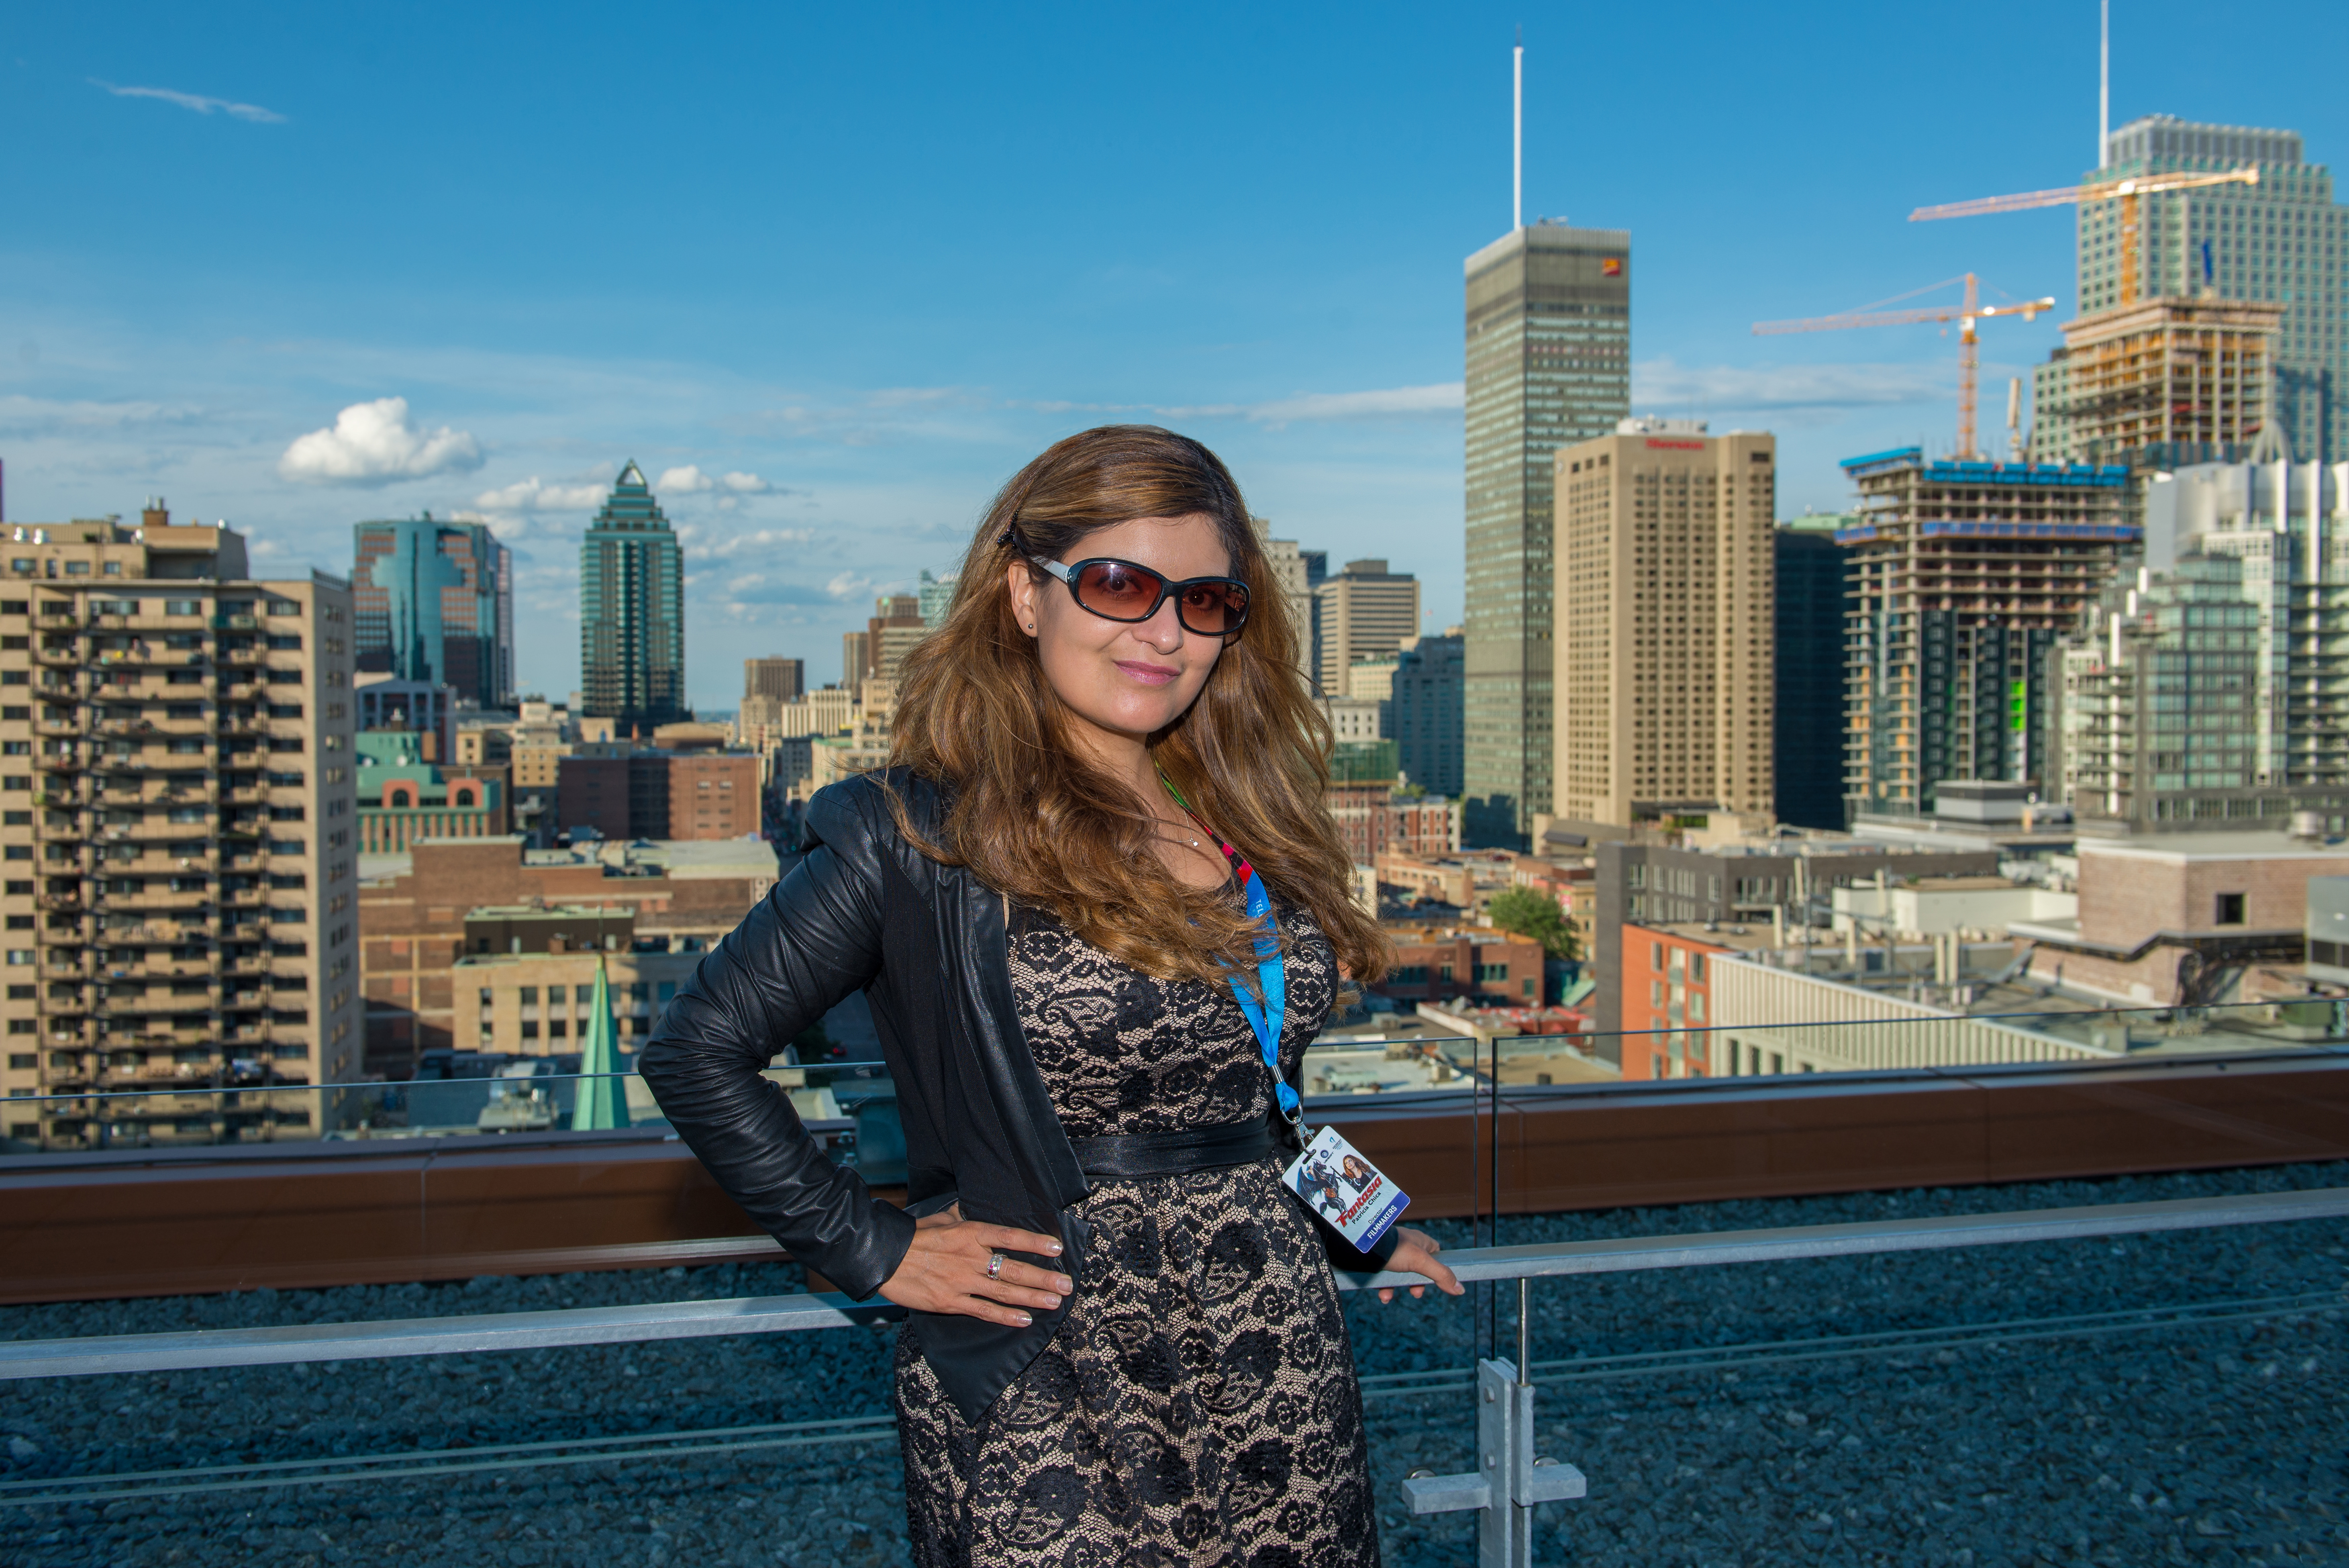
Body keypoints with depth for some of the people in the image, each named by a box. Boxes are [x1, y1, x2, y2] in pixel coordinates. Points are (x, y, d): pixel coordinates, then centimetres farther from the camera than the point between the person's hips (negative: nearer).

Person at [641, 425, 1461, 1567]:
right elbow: (697, 1052, -10)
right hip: (1047, 1399, -5)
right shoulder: (927, 832, -10)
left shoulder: (1248, 820, 8)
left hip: (1282, 1372, 6)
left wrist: (1353, 1229, 18)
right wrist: (876, 1252, -9)